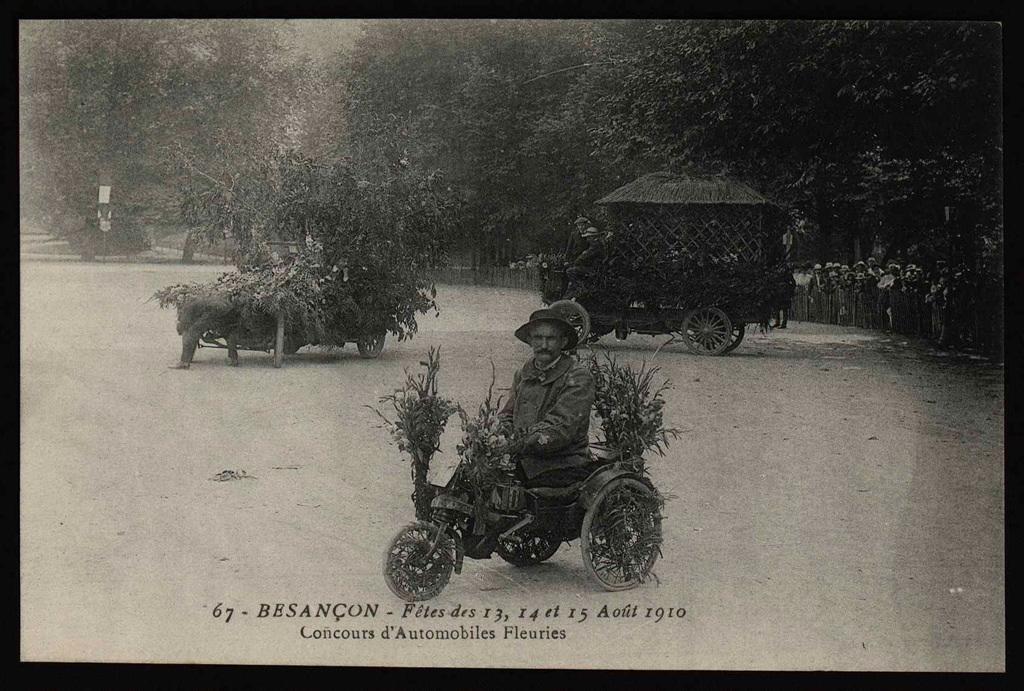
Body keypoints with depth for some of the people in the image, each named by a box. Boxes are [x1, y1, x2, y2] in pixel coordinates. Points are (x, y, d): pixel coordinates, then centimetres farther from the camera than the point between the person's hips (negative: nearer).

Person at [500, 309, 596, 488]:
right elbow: (507, 416, 16)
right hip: (523, 459, 6)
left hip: (563, 465, -6)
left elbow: (561, 429, -17)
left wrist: (518, 446, -25)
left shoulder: (579, 377, -8)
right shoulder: (524, 373, 14)